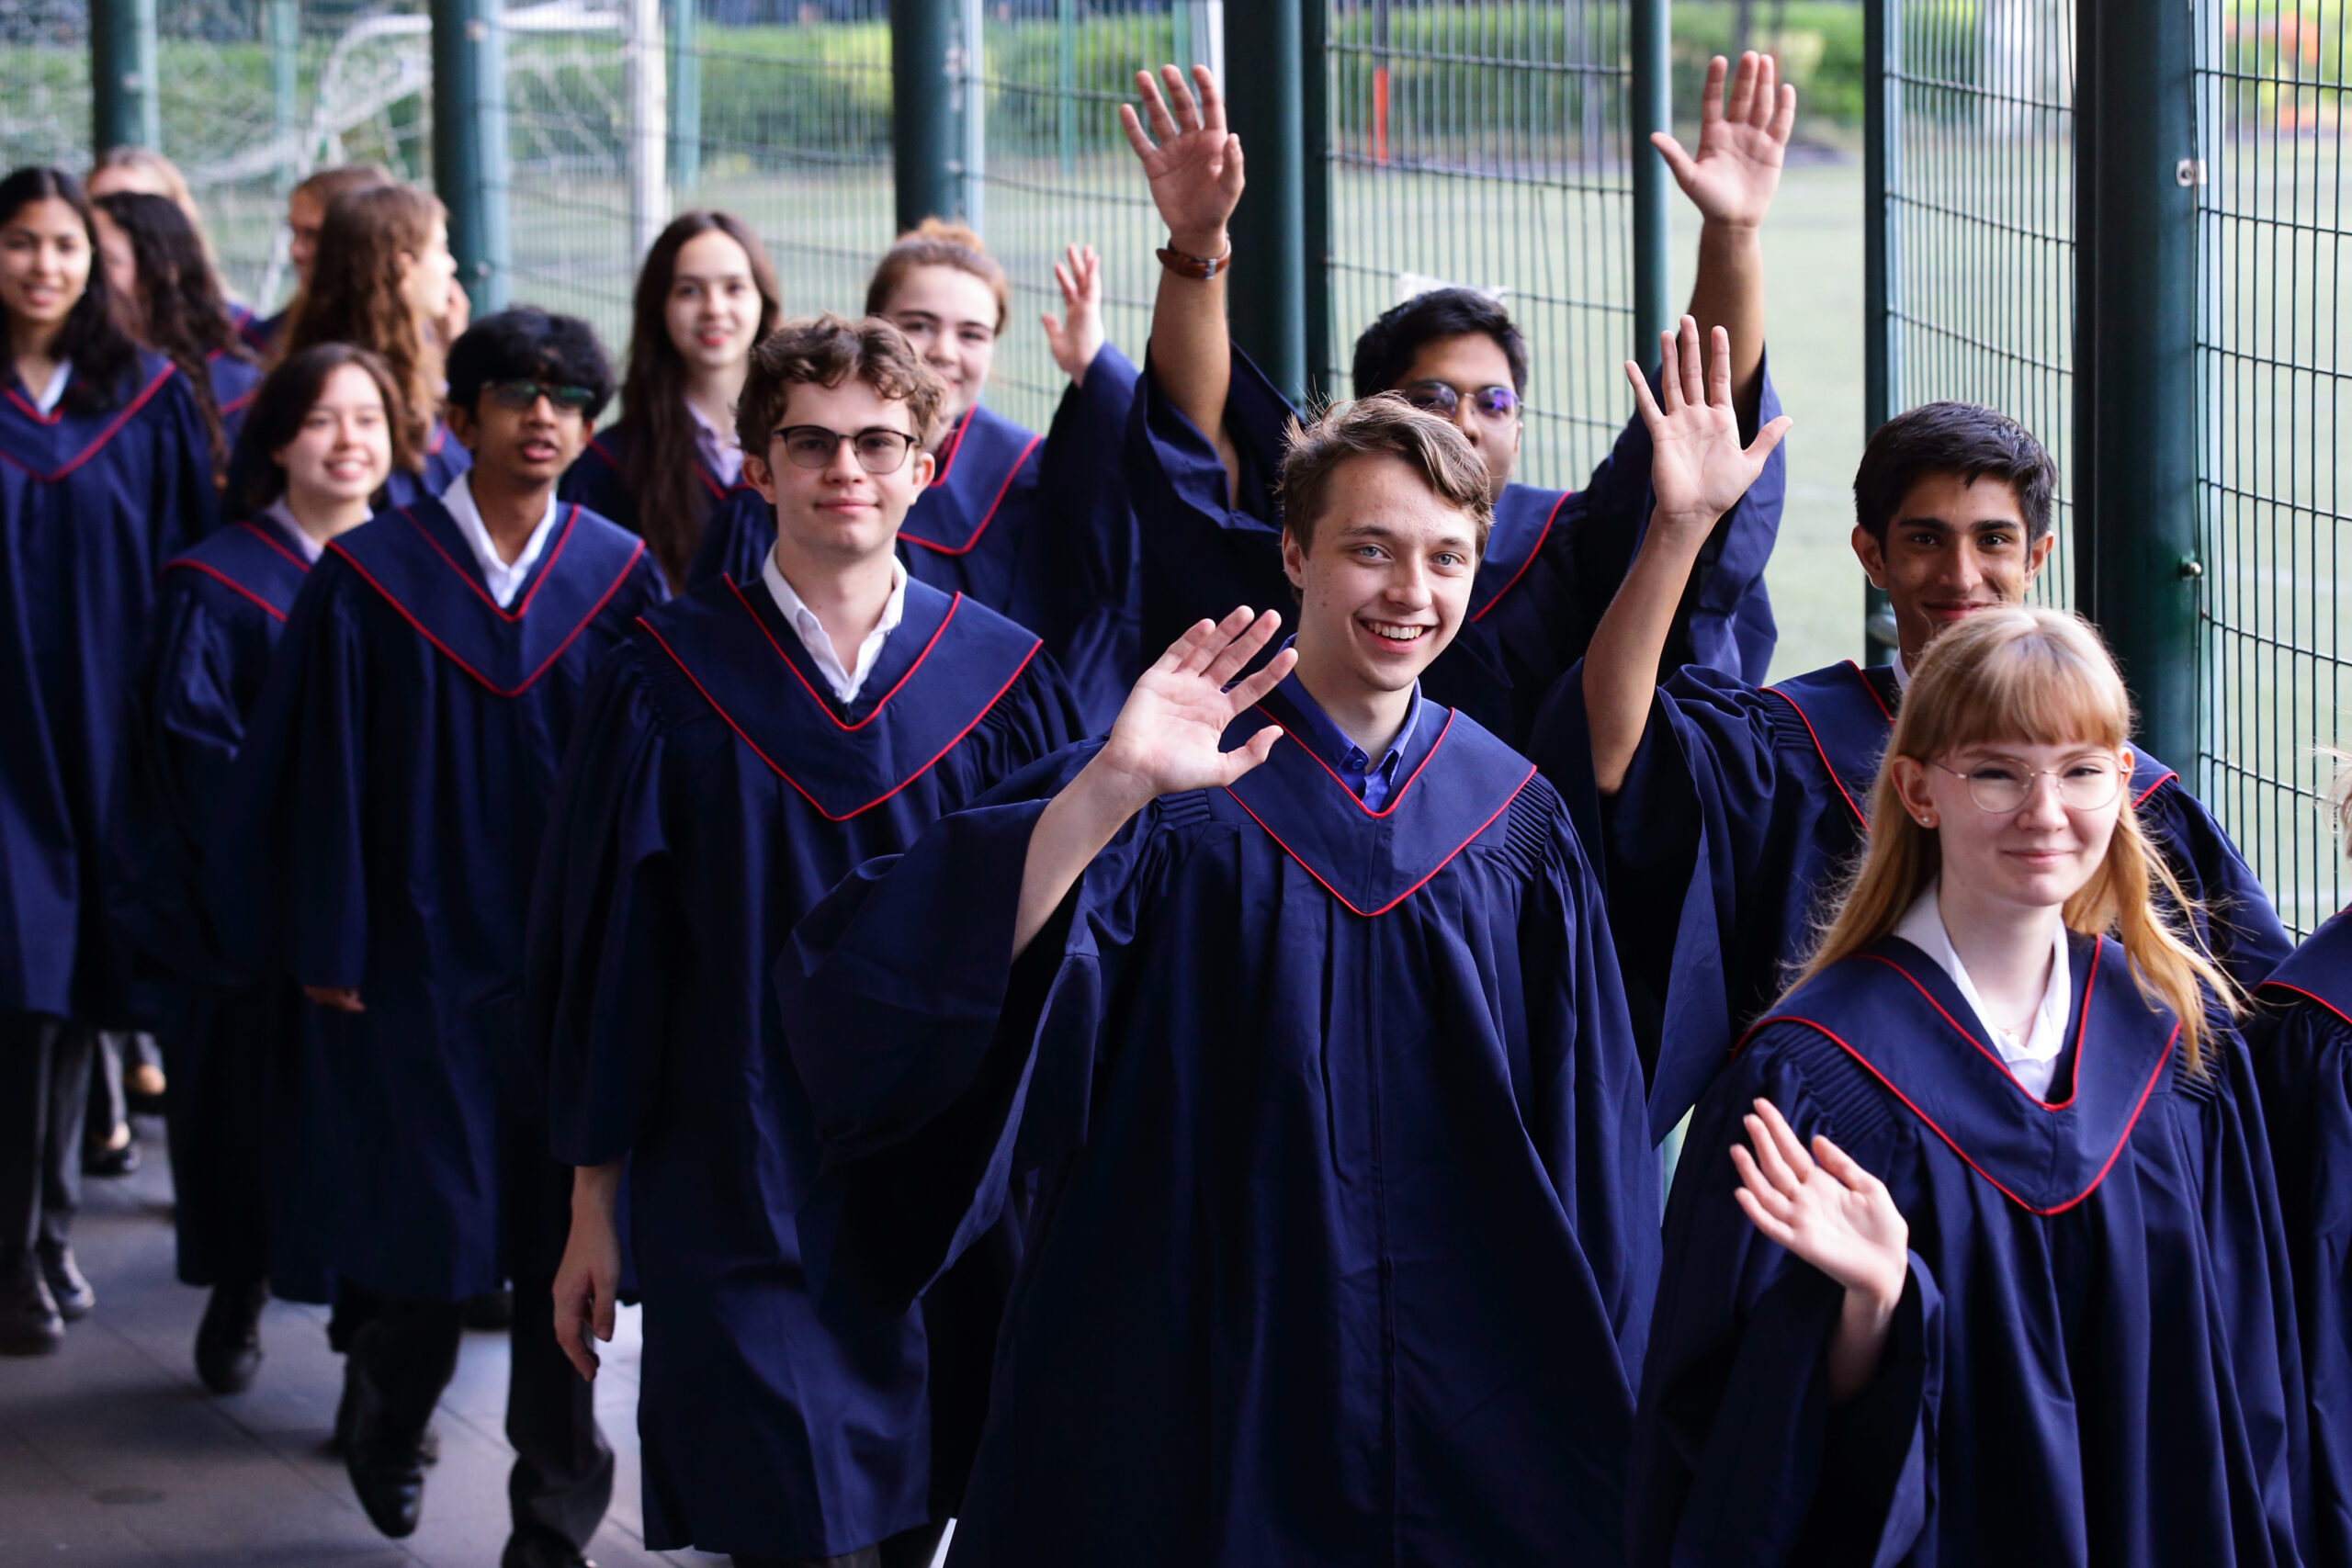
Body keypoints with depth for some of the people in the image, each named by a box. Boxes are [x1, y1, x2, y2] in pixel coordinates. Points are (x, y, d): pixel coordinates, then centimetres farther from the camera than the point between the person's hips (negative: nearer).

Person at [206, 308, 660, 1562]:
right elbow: (321, 773, -2)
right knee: (431, 1230, 1)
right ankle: (388, 1411, 32)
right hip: (420, 958, -1)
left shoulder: (620, 577, 1)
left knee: (562, 1236, 4)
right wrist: (325, 951, -3)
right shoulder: (370, 578, -4)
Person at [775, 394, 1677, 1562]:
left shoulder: (1517, 825, 2)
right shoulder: (1170, 798, -8)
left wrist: (1592, 1404, 9)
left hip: (1460, 1409, 3)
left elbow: (1582, 1148, 9)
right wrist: (1112, 789, -34)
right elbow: (901, 996, -23)